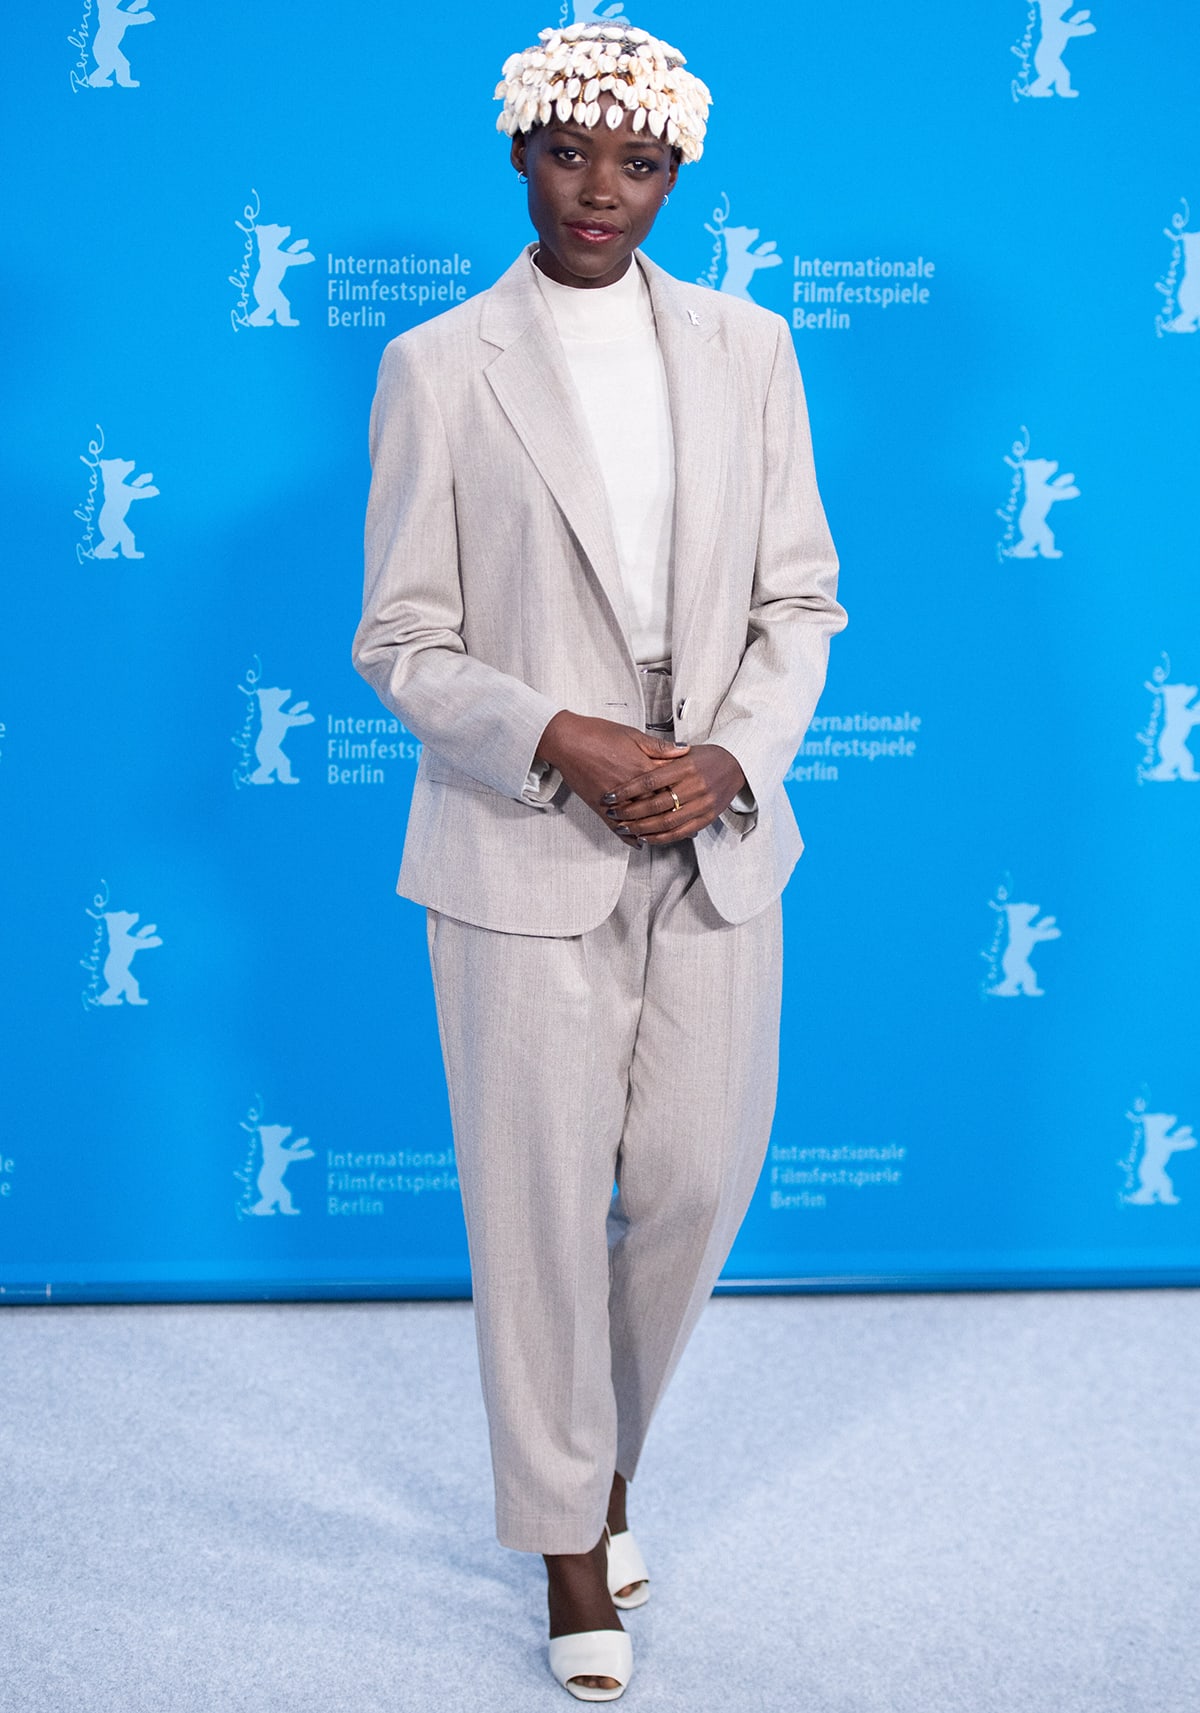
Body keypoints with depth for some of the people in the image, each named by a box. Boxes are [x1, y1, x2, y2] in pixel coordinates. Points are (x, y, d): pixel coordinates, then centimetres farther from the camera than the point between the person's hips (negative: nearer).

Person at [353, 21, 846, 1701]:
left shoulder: (747, 348, 6)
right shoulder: (438, 367, -2)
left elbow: (802, 600, 6)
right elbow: (400, 643, -3)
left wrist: (734, 756, -11)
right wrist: (557, 741, -18)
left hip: (715, 850, 3)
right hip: (523, 857, -2)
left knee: (699, 1181, 10)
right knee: (540, 1209, 5)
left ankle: (609, 1442, 40)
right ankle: (571, 1534, 27)